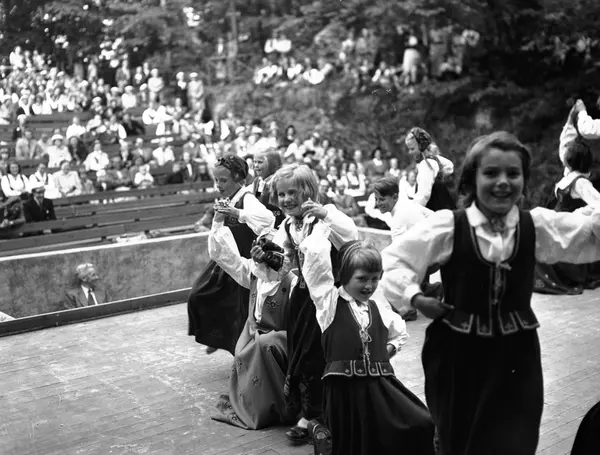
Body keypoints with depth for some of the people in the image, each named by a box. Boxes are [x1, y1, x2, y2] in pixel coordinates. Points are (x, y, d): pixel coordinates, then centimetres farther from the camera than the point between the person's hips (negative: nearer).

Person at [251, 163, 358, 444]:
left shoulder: (325, 214, -11)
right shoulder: (287, 228, 7)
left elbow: (351, 238, -29)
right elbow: (277, 272, 6)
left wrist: (326, 216, -40)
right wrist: (262, 262, -15)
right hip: (303, 295, 6)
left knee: (319, 353, -2)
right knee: (300, 353, 12)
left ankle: (310, 414, 16)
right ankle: (307, 413, 31)